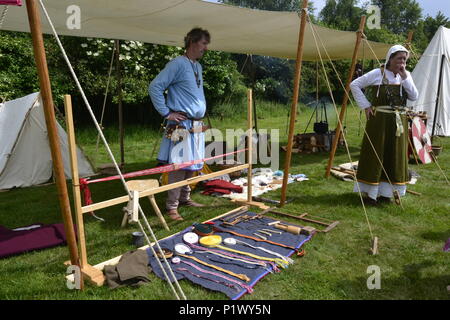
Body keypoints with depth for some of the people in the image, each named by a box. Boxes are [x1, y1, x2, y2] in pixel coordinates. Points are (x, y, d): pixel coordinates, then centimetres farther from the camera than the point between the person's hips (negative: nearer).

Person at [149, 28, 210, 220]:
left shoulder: (198, 66, 18)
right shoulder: (177, 64, -9)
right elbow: (154, 87, -14)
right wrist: (166, 113, -13)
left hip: (197, 126, 8)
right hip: (181, 126, -8)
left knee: (192, 165, 13)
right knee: (179, 166, -7)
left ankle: (185, 198, 26)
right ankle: (172, 206, 3)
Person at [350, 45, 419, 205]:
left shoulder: (406, 75, 9)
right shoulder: (377, 74, -5)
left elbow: (414, 97, -1)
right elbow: (354, 85, -4)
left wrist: (404, 77, -10)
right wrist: (366, 105, -8)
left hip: (399, 122, 5)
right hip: (379, 120, -5)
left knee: (394, 157, 7)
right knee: (375, 155, -2)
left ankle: (386, 192, 20)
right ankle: (371, 193, 9)